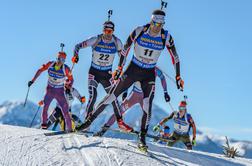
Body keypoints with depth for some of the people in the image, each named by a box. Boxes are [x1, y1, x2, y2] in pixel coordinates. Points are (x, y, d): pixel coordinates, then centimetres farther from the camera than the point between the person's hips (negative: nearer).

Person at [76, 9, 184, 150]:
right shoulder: (139, 31, -15)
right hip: (133, 69, 0)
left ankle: (142, 138, -3)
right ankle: (90, 120, 11)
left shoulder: (166, 37, -11)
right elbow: (125, 49, -5)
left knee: (147, 106, -13)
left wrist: (178, 77, 2)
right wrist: (119, 68, -4)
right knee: (112, 96, -1)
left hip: (149, 74, 1)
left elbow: (175, 57, 1)